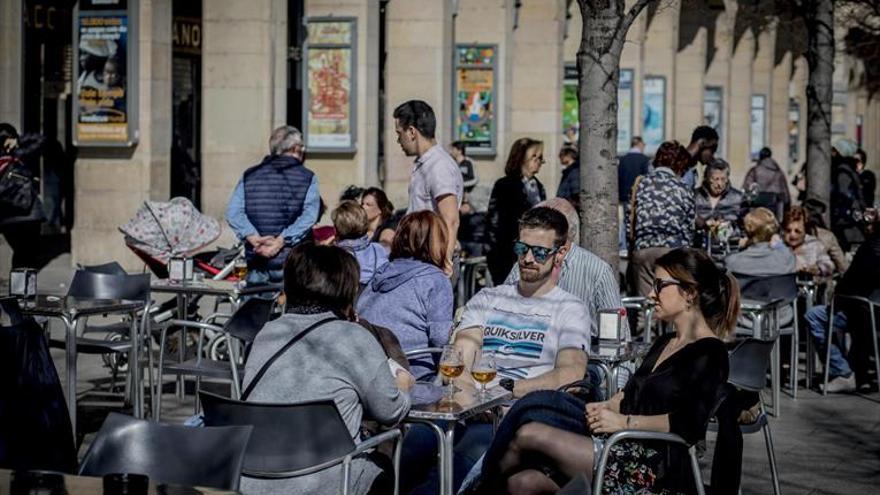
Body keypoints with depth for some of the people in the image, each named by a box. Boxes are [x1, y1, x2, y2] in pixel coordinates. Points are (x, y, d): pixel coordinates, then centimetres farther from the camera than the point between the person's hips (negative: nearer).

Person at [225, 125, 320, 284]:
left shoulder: (249, 176, 10)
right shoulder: (307, 177, 2)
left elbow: (233, 213, -3)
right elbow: (308, 216, -13)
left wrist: (255, 239, -13)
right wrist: (281, 241, -17)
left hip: (257, 262, 3)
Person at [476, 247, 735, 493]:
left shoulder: (709, 353, -5)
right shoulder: (664, 343, 26)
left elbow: (688, 423, -17)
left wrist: (624, 421, -15)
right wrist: (605, 407, 4)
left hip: (654, 467, -9)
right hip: (624, 450, 9)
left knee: (529, 434, -19)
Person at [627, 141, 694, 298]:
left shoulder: (641, 184, 7)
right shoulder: (683, 190, 3)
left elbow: (631, 222, 9)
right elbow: (689, 229, 9)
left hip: (642, 250, 2)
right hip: (674, 250, -2)